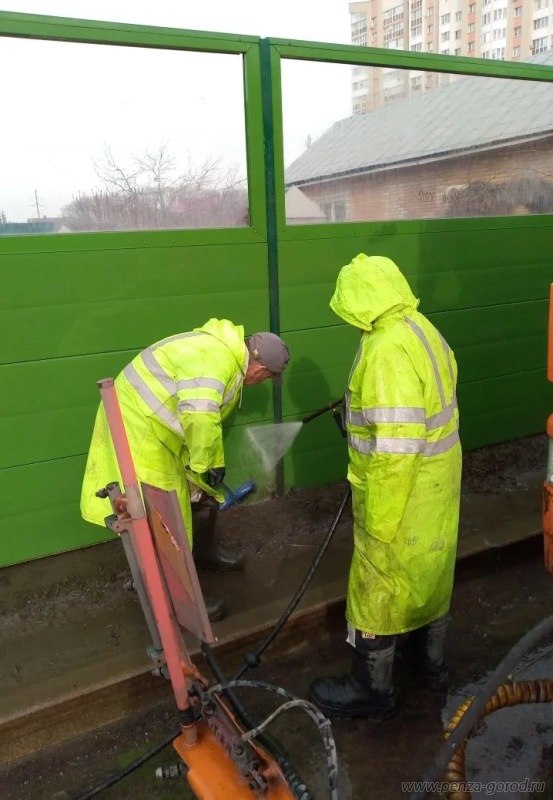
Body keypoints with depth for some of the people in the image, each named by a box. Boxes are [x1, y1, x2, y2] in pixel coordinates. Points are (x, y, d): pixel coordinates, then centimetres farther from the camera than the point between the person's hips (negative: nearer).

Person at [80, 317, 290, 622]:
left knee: (197, 491, 22)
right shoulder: (214, 361, -28)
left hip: (156, 426, 11)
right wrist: (203, 463, -27)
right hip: (137, 429, -10)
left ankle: (206, 550, 45)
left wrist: (215, 463, 23)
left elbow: (207, 417, 19)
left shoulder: (226, 356, 8)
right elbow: (198, 416, -44)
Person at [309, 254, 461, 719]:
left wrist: (378, 523, -22)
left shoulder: (387, 350, -27)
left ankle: (371, 690, 27)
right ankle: (429, 661, 44)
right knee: (428, 573, 24)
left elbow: (394, 450, -29)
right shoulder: (424, 331, 3)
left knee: (379, 590, 8)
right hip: (437, 486, 9)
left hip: (402, 495, -9)